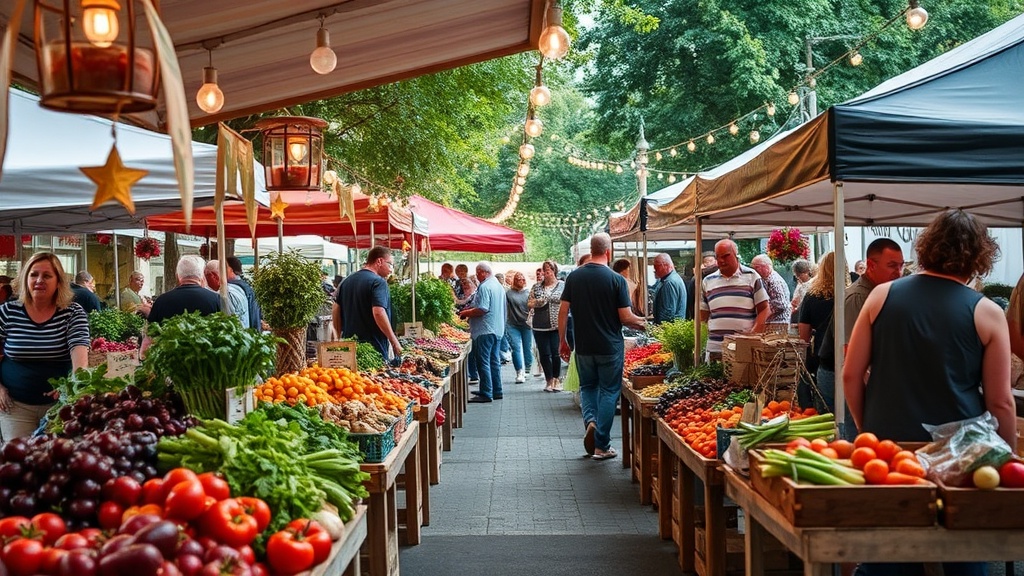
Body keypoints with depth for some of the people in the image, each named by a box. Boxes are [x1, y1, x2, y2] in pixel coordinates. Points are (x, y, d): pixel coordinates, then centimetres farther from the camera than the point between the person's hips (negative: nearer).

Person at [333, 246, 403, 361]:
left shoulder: (347, 281, 14)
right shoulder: (378, 282, -11)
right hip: (375, 347, -8)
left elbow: (335, 310, 15)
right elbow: (378, 312, -23)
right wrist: (395, 342, -18)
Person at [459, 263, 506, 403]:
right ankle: (496, 391, 20)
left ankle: (486, 393, -5)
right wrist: (471, 309, 18)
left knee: (483, 362, -5)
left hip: (485, 330, -10)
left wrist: (466, 313, -8)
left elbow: (482, 309, -23)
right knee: (494, 361, 15)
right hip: (498, 329, 10)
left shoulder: (485, 287, -16)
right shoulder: (498, 285, 16)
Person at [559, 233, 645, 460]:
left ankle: (590, 419, -5)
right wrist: (642, 322, 9)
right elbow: (625, 317, -11)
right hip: (610, 346, -3)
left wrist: (562, 340, 9)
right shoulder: (616, 280, -11)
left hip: (583, 346, 3)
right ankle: (602, 446, 10)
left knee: (587, 387, 22)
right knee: (608, 392, 8)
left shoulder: (574, 277, -1)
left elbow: (563, 311, -1)